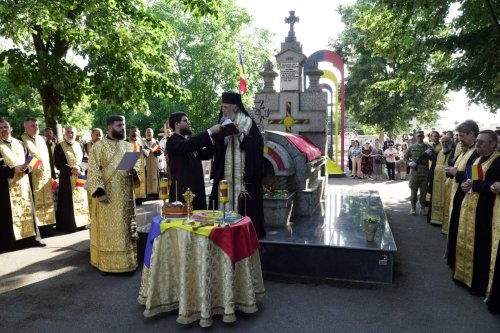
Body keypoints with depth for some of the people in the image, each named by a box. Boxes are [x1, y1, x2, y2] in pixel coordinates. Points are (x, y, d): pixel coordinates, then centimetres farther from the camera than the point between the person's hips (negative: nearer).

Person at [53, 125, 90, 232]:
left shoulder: (79, 145, 11)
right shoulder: (59, 146, -2)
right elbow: (58, 163, -9)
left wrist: (80, 168, -14)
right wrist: (71, 169, -21)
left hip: (80, 177, 4)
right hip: (67, 178, -4)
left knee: (81, 200, 7)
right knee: (68, 202, -3)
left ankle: (82, 222, 15)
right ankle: (68, 225, 2)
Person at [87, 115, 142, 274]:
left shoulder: (129, 146, 11)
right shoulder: (98, 147, -4)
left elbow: (137, 164, 13)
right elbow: (94, 171, -10)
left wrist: (134, 171, -11)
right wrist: (99, 191, -19)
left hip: (125, 195, 5)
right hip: (107, 195, -4)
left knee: (126, 229, 10)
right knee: (107, 230, 3)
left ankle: (127, 261, 21)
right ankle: (106, 263, 14)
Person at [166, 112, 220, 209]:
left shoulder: (189, 141, 19)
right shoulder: (173, 141, -7)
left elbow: (205, 155, 16)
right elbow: (187, 146, -27)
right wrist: (210, 131, -25)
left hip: (196, 190, 8)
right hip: (182, 191, -8)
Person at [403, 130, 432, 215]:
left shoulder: (428, 147, 4)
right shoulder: (412, 147, 4)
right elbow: (405, 157, 10)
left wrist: (429, 154, -15)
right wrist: (409, 163, -8)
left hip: (425, 173, 1)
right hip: (414, 173, 0)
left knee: (423, 192, 8)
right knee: (414, 191, 6)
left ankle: (423, 208, 18)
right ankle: (413, 208, 16)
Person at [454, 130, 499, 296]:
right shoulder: (478, 159, 13)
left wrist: (474, 184, -19)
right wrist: (464, 184, -2)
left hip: (483, 210, -8)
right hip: (469, 206, 8)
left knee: (480, 246, 1)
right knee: (466, 242, 15)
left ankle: (480, 283, 14)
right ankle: (465, 274, 29)